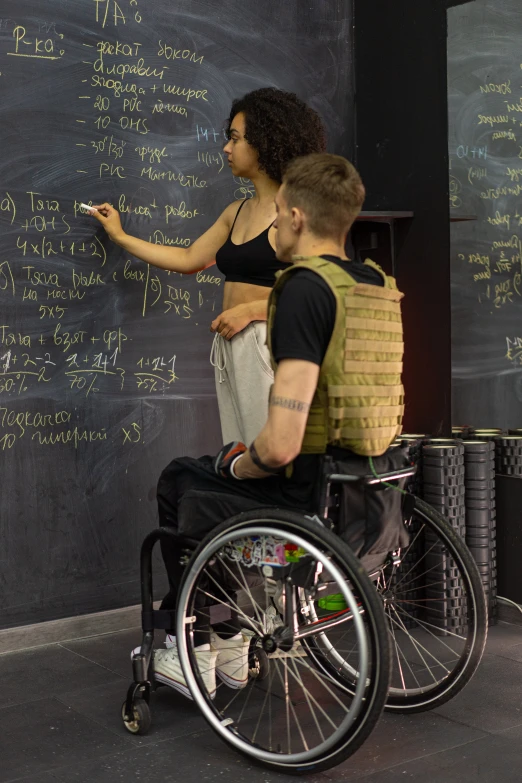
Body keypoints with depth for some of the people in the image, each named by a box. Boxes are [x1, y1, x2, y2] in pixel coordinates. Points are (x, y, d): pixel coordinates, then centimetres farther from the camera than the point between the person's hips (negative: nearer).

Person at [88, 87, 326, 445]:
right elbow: (188, 259, 24)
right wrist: (120, 236, 28)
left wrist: (250, 310, -15)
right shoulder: (237, 212, 15)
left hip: (270, 345, -8)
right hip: (231, 348, 8)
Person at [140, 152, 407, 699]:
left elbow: (282, 444, -26)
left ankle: (192, 650, 32)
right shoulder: (381, 287, 7)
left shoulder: (304, 288, -19)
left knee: (180, 487, 19)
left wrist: (237, 465, -3)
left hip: (312, 503, -8)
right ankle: (230, 643, 33)